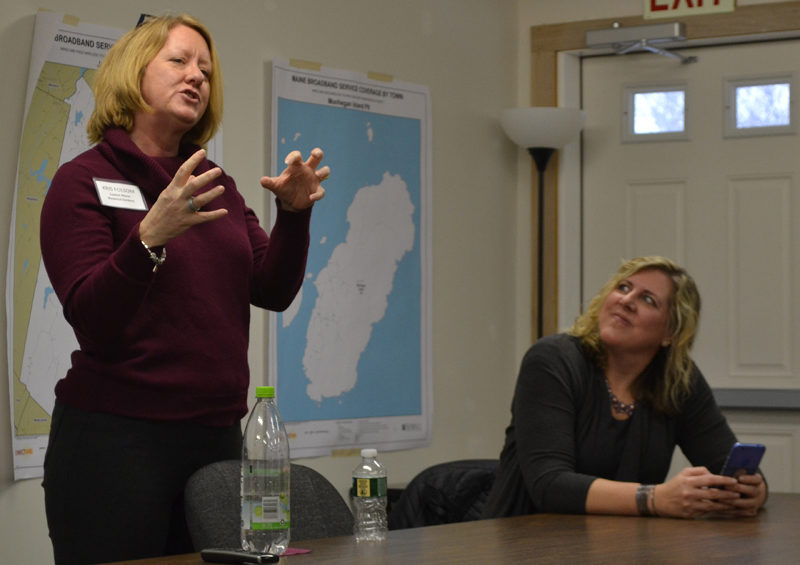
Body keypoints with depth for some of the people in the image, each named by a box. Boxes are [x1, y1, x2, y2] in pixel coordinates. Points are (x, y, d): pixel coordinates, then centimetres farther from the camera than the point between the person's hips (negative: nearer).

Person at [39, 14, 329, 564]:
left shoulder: (217, 186, 15)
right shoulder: (84, 181, -2)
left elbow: (273, 291, 7)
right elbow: (91, 317, -13)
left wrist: (295, 213, -10)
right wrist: (150, 237, -28)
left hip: (217, 435, 5)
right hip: (116, 438, -5)